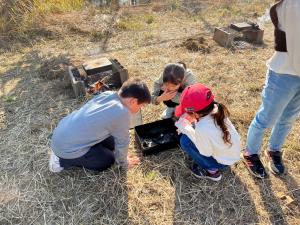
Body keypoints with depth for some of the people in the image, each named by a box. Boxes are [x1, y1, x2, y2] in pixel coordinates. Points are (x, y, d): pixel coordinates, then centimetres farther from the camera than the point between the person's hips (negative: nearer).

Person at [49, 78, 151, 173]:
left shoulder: (107, 94, -2)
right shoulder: (122, 113, -25)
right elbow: (122, 142, -10)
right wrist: (123, 163, 11)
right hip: (68, 147, -8)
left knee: (110, 144, 18)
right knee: (108, 160, 8)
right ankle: (63, 160, 6)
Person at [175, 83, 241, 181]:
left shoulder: (202, 129, -38)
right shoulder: (216, 109, -17)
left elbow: (206, 153, -21)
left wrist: (187, 129, -19)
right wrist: (192, 122, -9)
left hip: (224, 161, -7)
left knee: (185, 141, -12)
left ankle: (211, 170, 3)